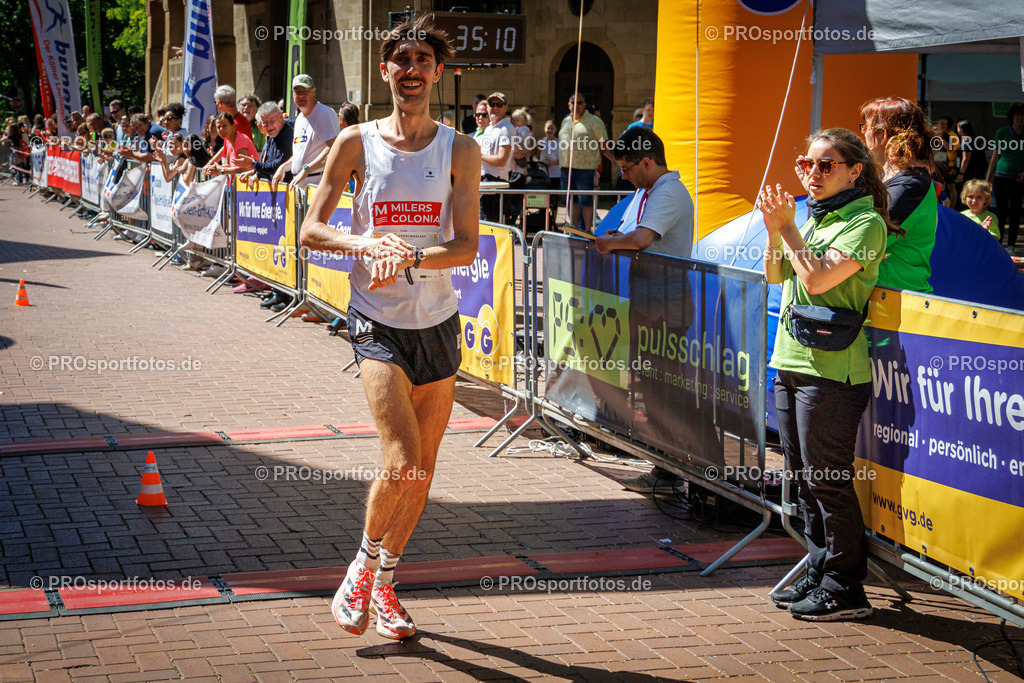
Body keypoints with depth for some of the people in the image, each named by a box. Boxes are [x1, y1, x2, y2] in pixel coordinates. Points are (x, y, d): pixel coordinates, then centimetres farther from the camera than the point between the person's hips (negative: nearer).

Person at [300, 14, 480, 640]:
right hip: (380, 323, -3)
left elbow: (467, 246, -6)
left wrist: (409, 258, -24)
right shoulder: (357, 142, -2)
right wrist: (369, 243, -20)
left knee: (423, 469, 9)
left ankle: (384, 583, 28)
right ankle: (363, 565, 11)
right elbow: (311, 231, -2)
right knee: (402, 464, -16)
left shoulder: (459, 150, 1)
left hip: (439, 323, 3)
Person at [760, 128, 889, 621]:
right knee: (805, 479, 14)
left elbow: (817, 279, -20)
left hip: (831, 371, -9)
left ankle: (844, 589, 5)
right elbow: (776, 275, 15)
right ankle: (818, 574, 24)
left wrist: (788, 227, -11)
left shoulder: (865, 222, -11)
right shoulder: (814, 216, 16)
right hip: (791, 362, 9)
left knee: (828, 480, -4)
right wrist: (774, 228, 0)